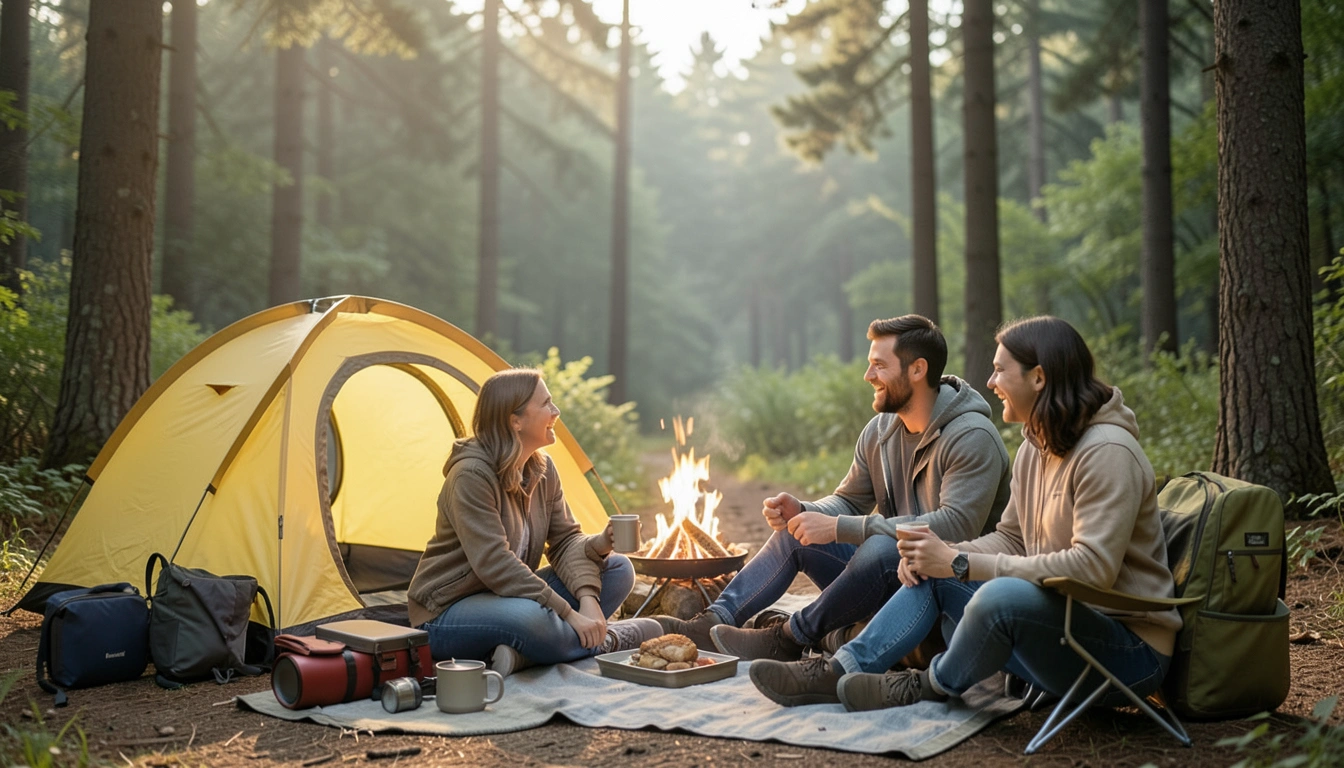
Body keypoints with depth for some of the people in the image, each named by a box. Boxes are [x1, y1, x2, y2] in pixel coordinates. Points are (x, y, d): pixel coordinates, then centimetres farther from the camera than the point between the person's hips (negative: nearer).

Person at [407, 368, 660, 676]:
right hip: (446, 616, -8)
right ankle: (609, 641, -11)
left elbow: (565, 539, 2)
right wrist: (570, 615, -27)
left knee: (619, 569, -3)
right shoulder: (471, 475, -23)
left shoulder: (543, 470, 3)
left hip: (508, 598, 9)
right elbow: (495, 565, -29)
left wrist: (588, 597, -19)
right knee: (530, 618, -41)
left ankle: (522, 654, -18)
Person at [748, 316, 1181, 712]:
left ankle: (934, 686, -6)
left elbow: (1092, 568, -28)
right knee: (933, 574, 2)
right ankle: (839, 672, -5)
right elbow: (1010, 538, 15)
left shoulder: (1107, 452, -20)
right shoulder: (1035, 447, 10)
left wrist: (962, 564, -25)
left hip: (1130, 650, -9)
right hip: (1059, 620, 9)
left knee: (1004, 595, -34)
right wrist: (945, 554, -7)